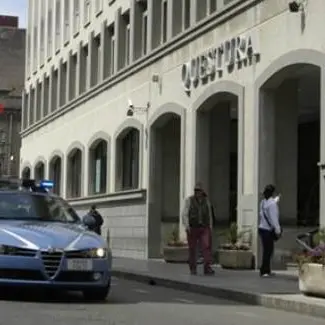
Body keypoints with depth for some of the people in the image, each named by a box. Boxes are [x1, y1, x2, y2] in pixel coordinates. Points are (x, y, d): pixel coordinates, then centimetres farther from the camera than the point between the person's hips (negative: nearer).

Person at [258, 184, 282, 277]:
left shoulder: (263, 202, 11)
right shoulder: (272, 203, -15)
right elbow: (273, 218, -20)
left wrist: (276, 200, 43)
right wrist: (277, 230, -17)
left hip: (262, 228, 9)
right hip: (267, 230, -9)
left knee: (268, 250, 15)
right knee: (268, 250, -4)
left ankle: (267, 270, 22)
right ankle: (264, 271, -3)